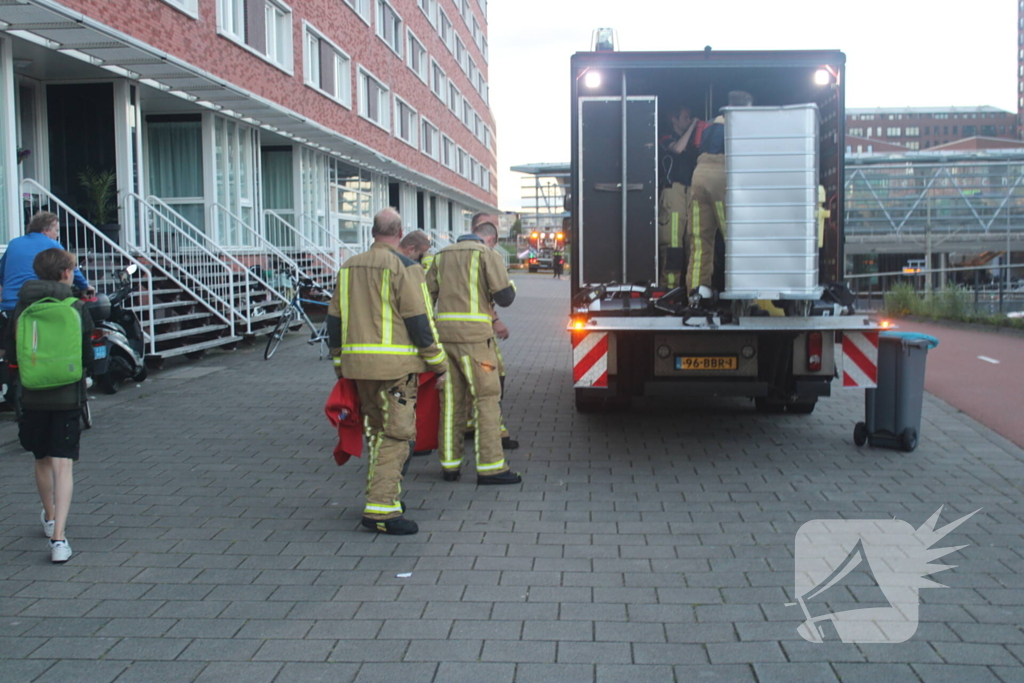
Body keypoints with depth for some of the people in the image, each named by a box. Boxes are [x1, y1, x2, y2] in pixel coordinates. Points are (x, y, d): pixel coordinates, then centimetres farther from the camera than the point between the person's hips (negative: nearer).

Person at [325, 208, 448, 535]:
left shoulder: (350, 267, 13)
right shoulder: (404, 267, -8)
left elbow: (334, 320, 15)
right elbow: (419, 321, -11)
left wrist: (339, 363, 23)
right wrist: (438, 361, -1)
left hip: (357, 362, 7)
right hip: (394, 364, -7)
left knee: (377, 431, 18)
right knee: (397, 435, -5)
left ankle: (380, 494, 26)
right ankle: (381, 509, -9)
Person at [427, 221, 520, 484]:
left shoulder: (443, 255, 18)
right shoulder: (486, 254, -1)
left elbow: (426, 295, 16)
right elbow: (505, 296, -8)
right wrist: (509, 284, 13)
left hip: (444, 332, 6)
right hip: (473, 336, -6)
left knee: (451, 400, 10)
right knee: (487, 398, -3)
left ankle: (450, 465, 15)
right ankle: (490, 467, -5)